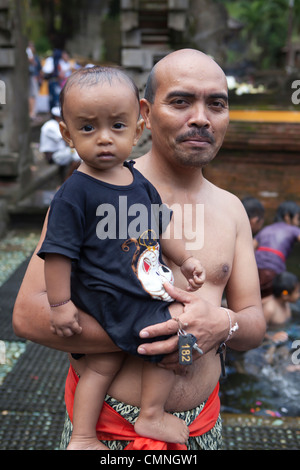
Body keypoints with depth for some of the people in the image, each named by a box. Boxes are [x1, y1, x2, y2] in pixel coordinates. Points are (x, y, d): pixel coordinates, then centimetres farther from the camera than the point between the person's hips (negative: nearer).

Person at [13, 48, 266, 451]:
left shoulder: (231, 209, 3)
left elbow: (255, 324, 6)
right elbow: (29, 313, -18)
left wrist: (222, 324, -18)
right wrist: (150, 332, -24)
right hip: (107, 429, -4)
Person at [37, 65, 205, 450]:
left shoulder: (139, 182, 5)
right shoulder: (74, 194, -19)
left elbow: (159, 227, 18)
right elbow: (58, 251, -16)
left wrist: (185, 261, 20)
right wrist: (60, 304, -15)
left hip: (145, 290, 7)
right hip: (109, 299, -7)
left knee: (103, 362, 14)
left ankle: (83, 437, 29)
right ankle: (151, 417, 11)